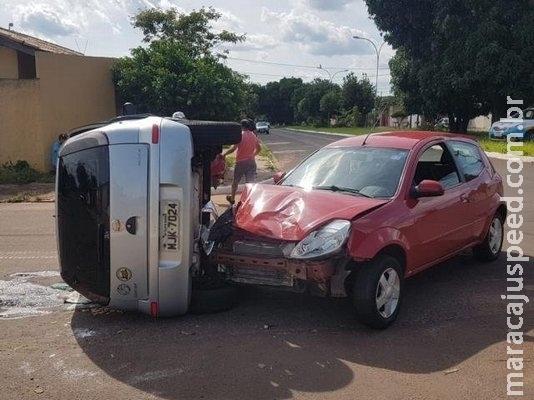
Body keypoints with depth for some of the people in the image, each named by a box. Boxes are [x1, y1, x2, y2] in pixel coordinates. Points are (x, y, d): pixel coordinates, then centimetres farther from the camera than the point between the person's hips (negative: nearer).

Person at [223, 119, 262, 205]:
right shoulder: (254, 136, 5)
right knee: (250, 183, -1)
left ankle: (232, 198, 33)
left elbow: (233, 148, -21)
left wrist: (224, 154, -10)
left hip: (241, 162, -4)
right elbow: (259, 148, 17)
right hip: (251, 162, 4)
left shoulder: (240, 135, -13)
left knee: (235, 181, 17)